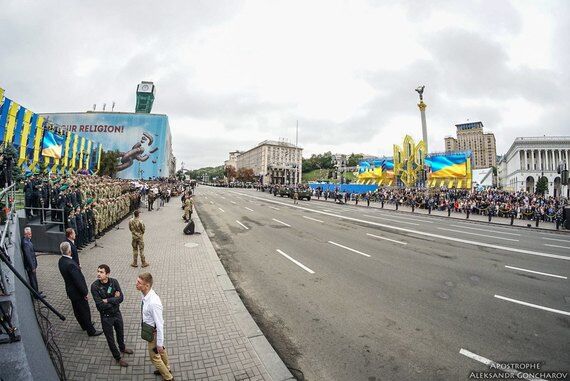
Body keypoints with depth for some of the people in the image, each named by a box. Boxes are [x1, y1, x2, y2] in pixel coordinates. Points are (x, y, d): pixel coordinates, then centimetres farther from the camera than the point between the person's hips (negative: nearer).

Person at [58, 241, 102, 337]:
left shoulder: (61, 261, -5)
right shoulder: (70, 264, -33)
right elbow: (78, 280, -27)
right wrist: (85, 293, -17)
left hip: (70, 290, 9)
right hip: (77, 292, -9)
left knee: (77, 310, 25)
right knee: (85, 311, 8)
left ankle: (84, 325, 45)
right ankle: (91, 331, 22)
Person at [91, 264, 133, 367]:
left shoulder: (114, 282, -14)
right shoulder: (95, 286, -22)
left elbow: (121, 298, -18)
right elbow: (100, 305, -25)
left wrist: (108, 300, -26)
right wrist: (114, 299, -18)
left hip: (117, 313, 3)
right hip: (106, 316, -3)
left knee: (120, 333, 25)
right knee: (110, 338, 15)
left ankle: (122, 348, 54)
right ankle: (118, 358, 37)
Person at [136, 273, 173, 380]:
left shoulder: (153, 303, -40)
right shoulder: (146, 295, -12)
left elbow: (159, 324, -30)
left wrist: (159, 343, -21)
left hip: (154, 332, -8)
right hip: (151, 329, 8)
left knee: (154, 356, 14)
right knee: (161, 350, 30)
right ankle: (166, 368, 56)